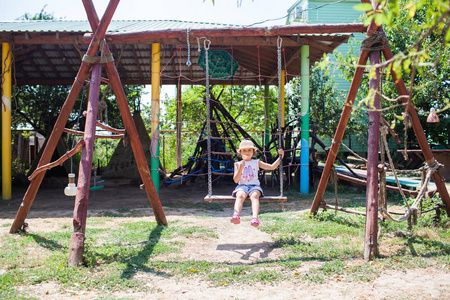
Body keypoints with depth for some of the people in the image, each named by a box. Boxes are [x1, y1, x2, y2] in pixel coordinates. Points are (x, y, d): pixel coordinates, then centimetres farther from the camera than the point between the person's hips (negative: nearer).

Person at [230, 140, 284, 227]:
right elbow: (236, 180, 4)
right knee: (240, 195, -36)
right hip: (242, 185, 0)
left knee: (254, 196, -36)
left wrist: (280, 157, 6)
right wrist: (240, 168, -9)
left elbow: (272, 167, 14)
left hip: (254, 185, 0)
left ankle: (255, 218, -56)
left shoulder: (256, 162, 19)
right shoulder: (238, 164, 16)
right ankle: (236, 215, -58)